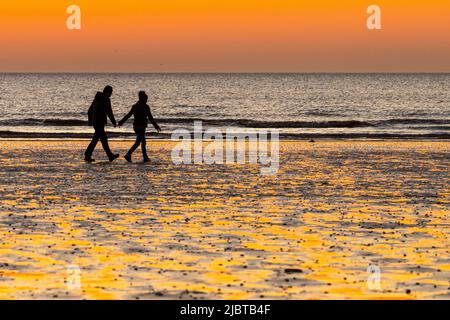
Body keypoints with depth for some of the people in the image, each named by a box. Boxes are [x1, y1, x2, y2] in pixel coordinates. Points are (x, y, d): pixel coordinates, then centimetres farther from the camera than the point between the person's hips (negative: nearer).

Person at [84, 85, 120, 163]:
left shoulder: (97, 98, 15)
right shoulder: (106, 99, -11)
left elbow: (89, 111, 18)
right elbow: (109, 112, -15)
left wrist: (90, 122, 22)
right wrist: (114, 122, -5)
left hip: (95, 122, 9)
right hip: (100, 122, -9)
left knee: (104, 139, 13)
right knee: (95, 139, -4)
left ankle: (110, 156, 17)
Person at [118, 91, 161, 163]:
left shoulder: (135, 106, 8)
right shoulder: (145, 107, -10)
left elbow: (128, 115, 12)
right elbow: (150, 118, -10)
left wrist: (122, 122, 23)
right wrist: (156, 126, -6)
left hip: (136, 126, 7)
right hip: (141, 127, -7)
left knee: (143, 142, 14)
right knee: (138, 142, -7)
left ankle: (145, 157, 14)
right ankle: (128, 155, -18)